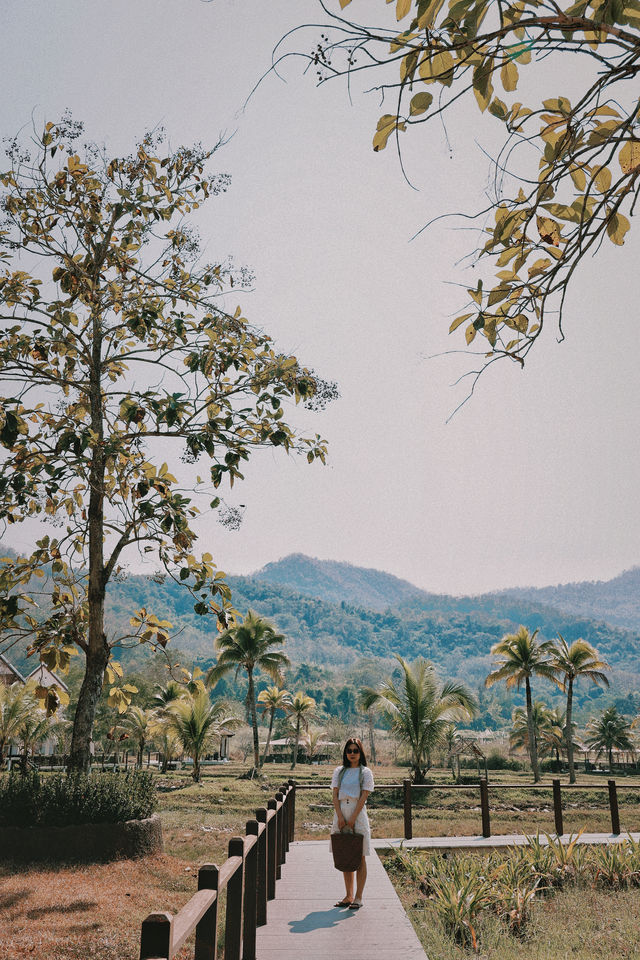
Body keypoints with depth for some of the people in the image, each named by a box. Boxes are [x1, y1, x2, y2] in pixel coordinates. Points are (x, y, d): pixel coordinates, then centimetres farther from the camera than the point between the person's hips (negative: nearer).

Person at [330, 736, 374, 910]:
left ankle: (358, 897, 7)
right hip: (341, 814, 3)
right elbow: (335, 795, 4)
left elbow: (363, 797, -7)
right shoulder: (339, 771, 10)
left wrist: (352, 819, -13)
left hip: (358, 814, -3)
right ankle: (348, 896, 19)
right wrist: (340, 817, -8)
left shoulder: (365, 772, 1)